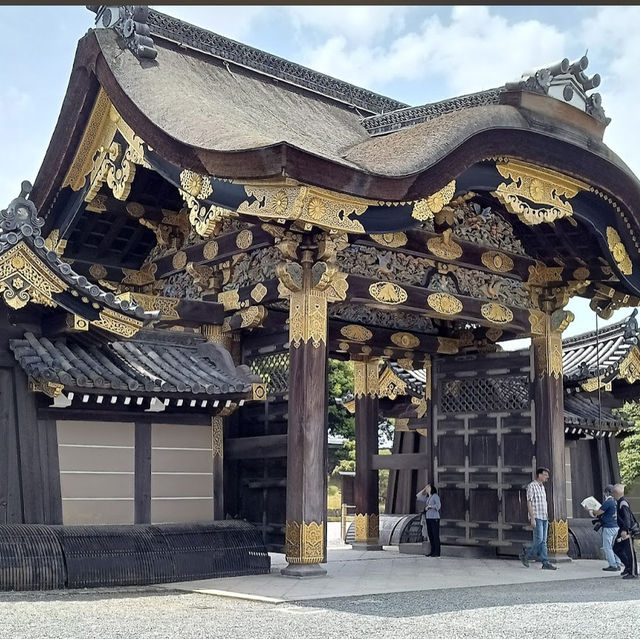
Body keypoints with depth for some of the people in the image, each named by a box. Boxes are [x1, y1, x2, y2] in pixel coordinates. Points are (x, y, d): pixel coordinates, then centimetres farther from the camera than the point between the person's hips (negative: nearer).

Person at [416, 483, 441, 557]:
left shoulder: (435, 496, -5)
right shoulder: (427, 498, 16)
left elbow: (438, 505, -16)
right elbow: (418, 496, 22)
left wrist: (429, 506, -11)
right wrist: (424, 489, 15)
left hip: (434, 518, -7)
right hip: (428, 518, 7)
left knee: (435, 535, -6)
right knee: (430, 535, 6)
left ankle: (437, 552, -6)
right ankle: (432, 551, 10)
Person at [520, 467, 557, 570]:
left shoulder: (542, 487, 17)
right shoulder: (531, 486, -8)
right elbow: (529, 503, -13)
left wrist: (547, 518, 19)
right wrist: (532, 518, -20)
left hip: (544, 518, 8)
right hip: (536, 517, -8)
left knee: (543, 541, 4)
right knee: (539, 539, -13)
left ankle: (545, 563, 2)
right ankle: (525, 554, 4)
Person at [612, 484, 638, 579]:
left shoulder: (623, 503, -18)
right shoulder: (619, 503, 12)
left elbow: (627, 517, -26)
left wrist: (625, 530, -33)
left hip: (628, 531, -10)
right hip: (623, 530, 10)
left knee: (629, 552, -4)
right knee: (616, 548, 15)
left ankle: (633, 573, 3)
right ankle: (628, 566, 23)